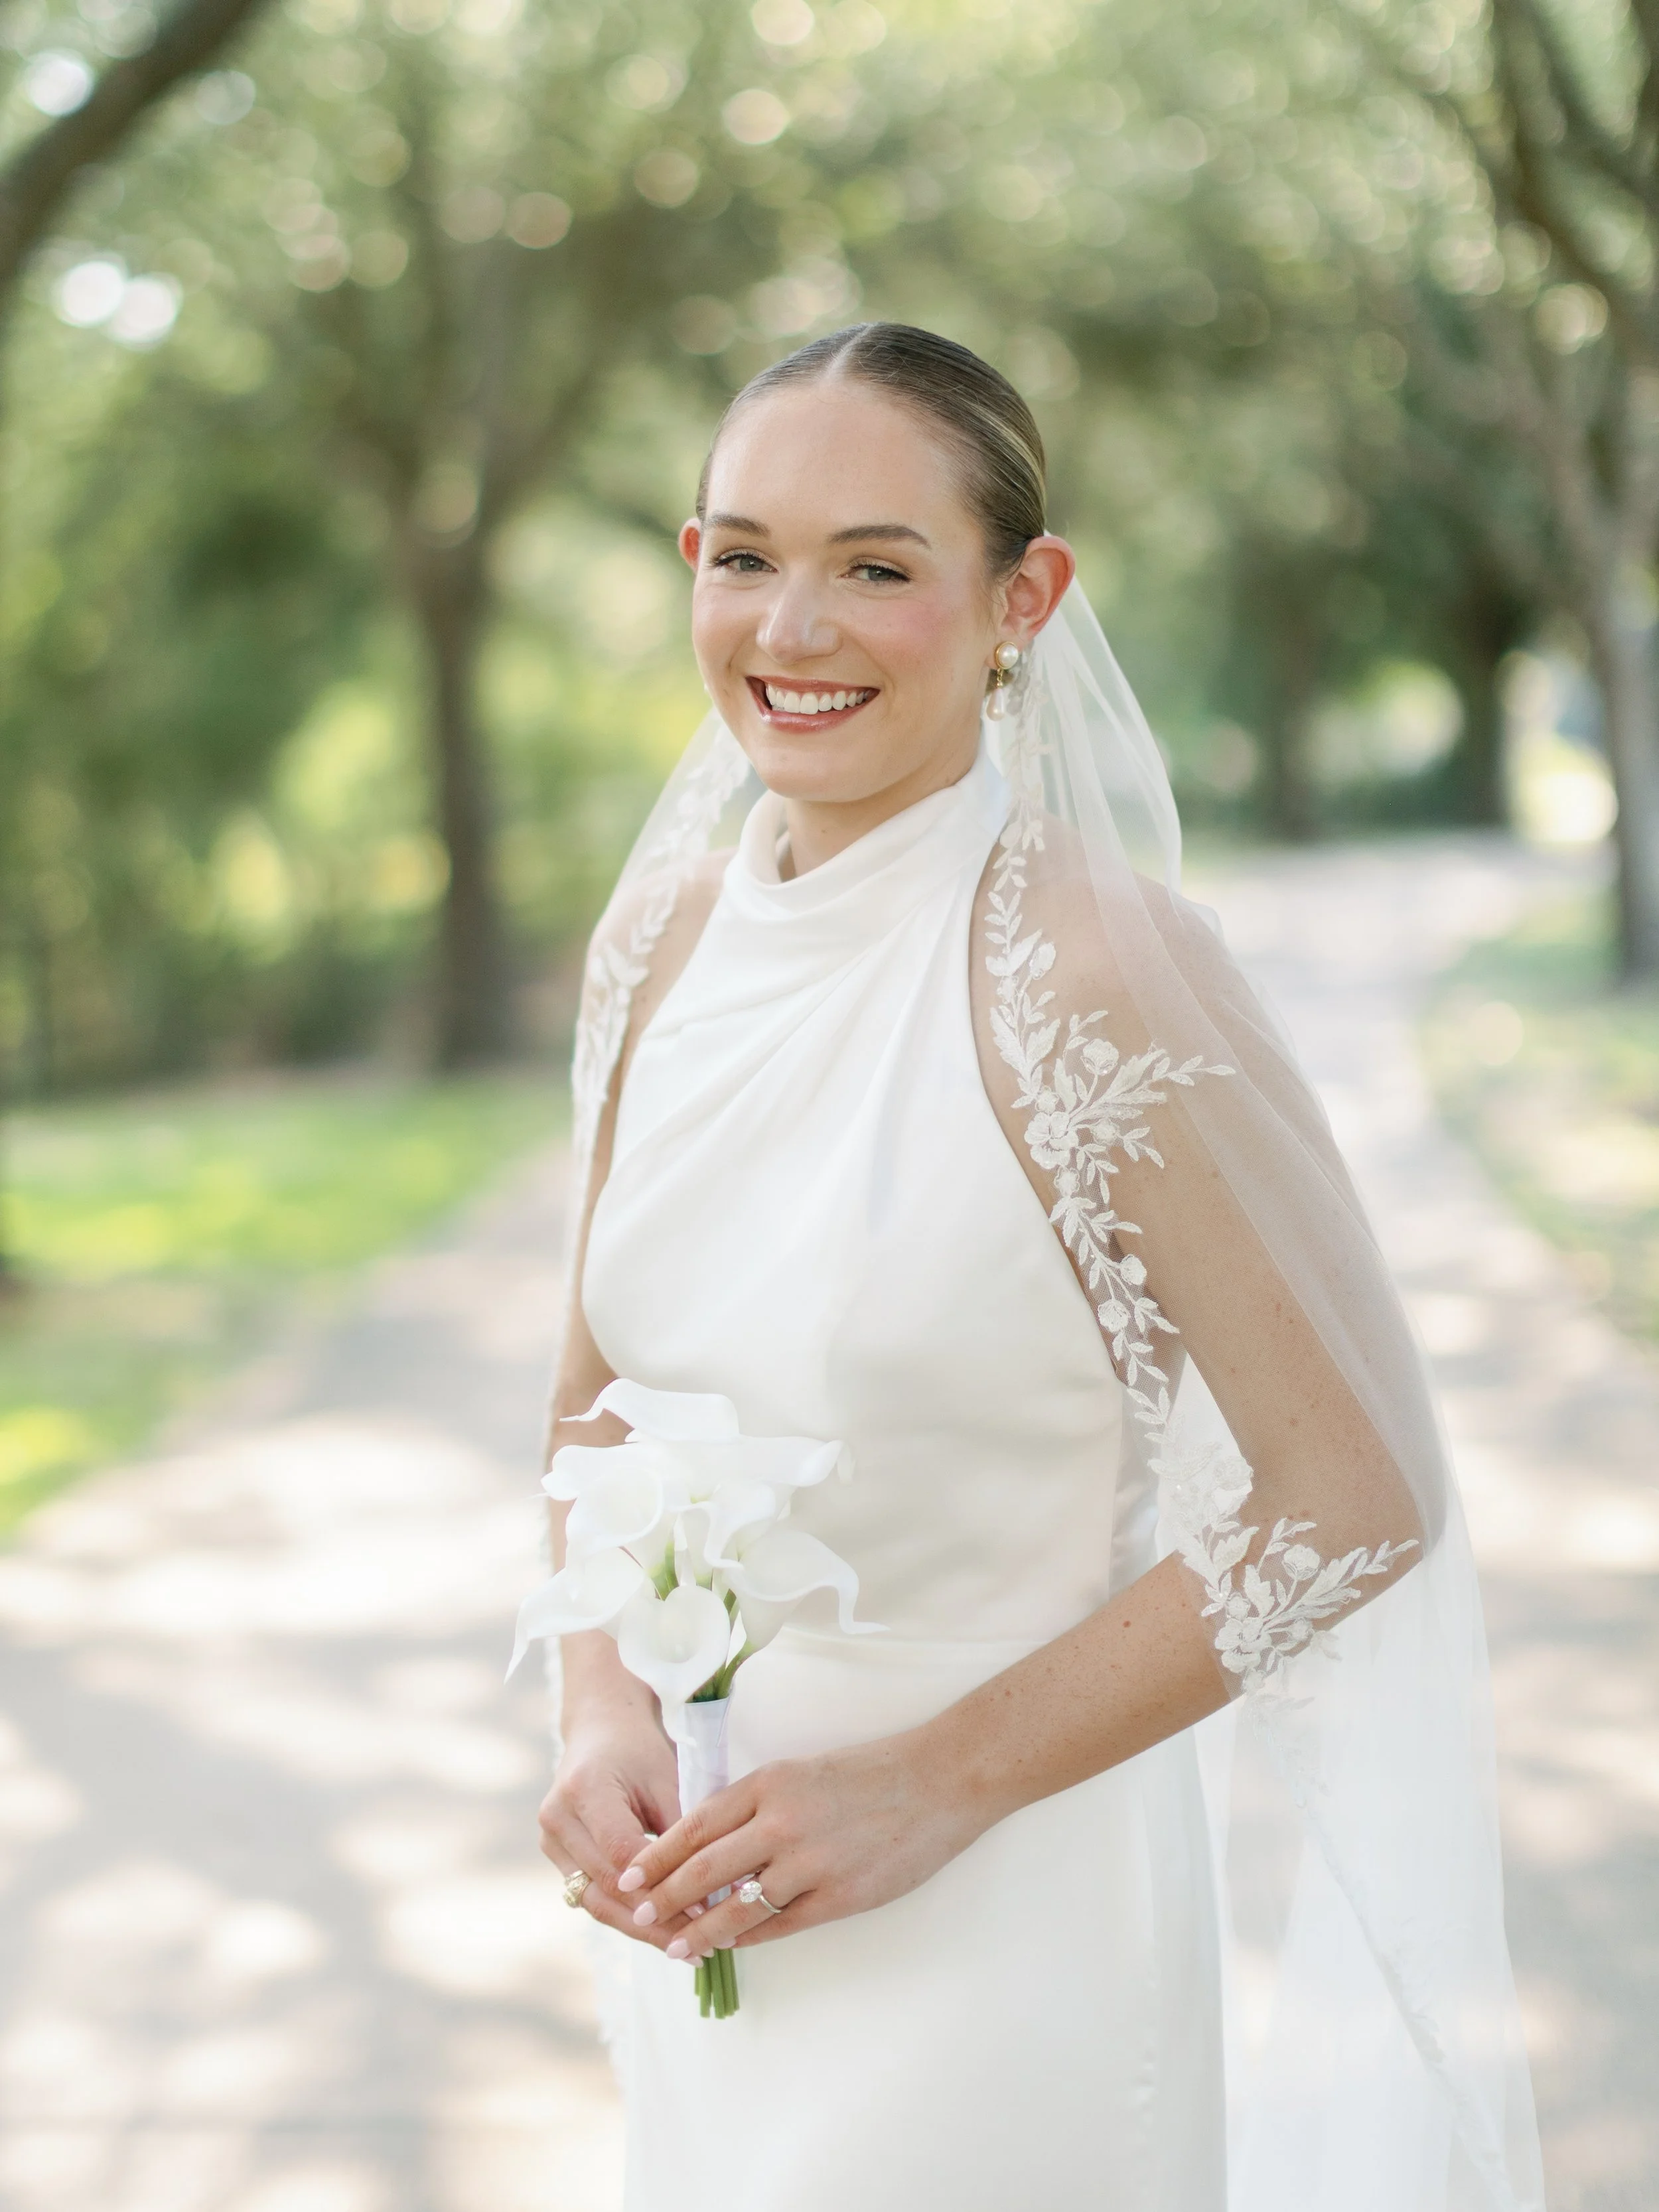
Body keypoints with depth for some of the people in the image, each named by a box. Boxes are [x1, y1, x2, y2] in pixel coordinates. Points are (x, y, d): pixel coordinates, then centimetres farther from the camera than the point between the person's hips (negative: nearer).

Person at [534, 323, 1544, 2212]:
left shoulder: (1084, 960, -21)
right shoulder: (662, 929, -3)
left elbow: (1361, 1499, -18)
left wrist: (938, 1780, -16)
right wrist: (606, 1722, -7)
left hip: (1008, 1918, -5)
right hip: (716, 1903, 6)